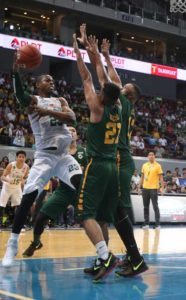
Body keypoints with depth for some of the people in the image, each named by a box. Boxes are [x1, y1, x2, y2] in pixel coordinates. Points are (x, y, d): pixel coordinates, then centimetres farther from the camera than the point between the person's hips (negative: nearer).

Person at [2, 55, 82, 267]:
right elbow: (19, 94, -22)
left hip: (64, 155, 4)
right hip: (44, 156, -4)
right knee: (28, 196, -16)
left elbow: (72, 118, -4)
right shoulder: (33, 100, 4)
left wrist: (49, 111, -19)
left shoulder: (60, 101, 17)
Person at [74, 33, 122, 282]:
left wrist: (78, 51, 8)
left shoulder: (97, 109, -9)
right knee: (102, 216, 11)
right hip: (113, 167, 7)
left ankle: (106, 256, -25)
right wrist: (98, 57, 27)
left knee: (86, 213, -10)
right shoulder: (118, 110, 8)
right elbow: (108, 83, 20)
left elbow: (87, 79, -1)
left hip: (97, 166, -7)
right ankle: (102, 259, 9)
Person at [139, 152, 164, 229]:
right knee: (146, 207, 7)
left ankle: (157, 224, -2)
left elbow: (161, 177, -4)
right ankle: (146, 223, 13)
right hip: (145, 188, 4)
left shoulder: (158, 166, -1)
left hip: (154, 188, -4)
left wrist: (162, 187, -12)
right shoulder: (144, 165, 11)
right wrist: (140, 187, 12)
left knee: (155, 207, -5)